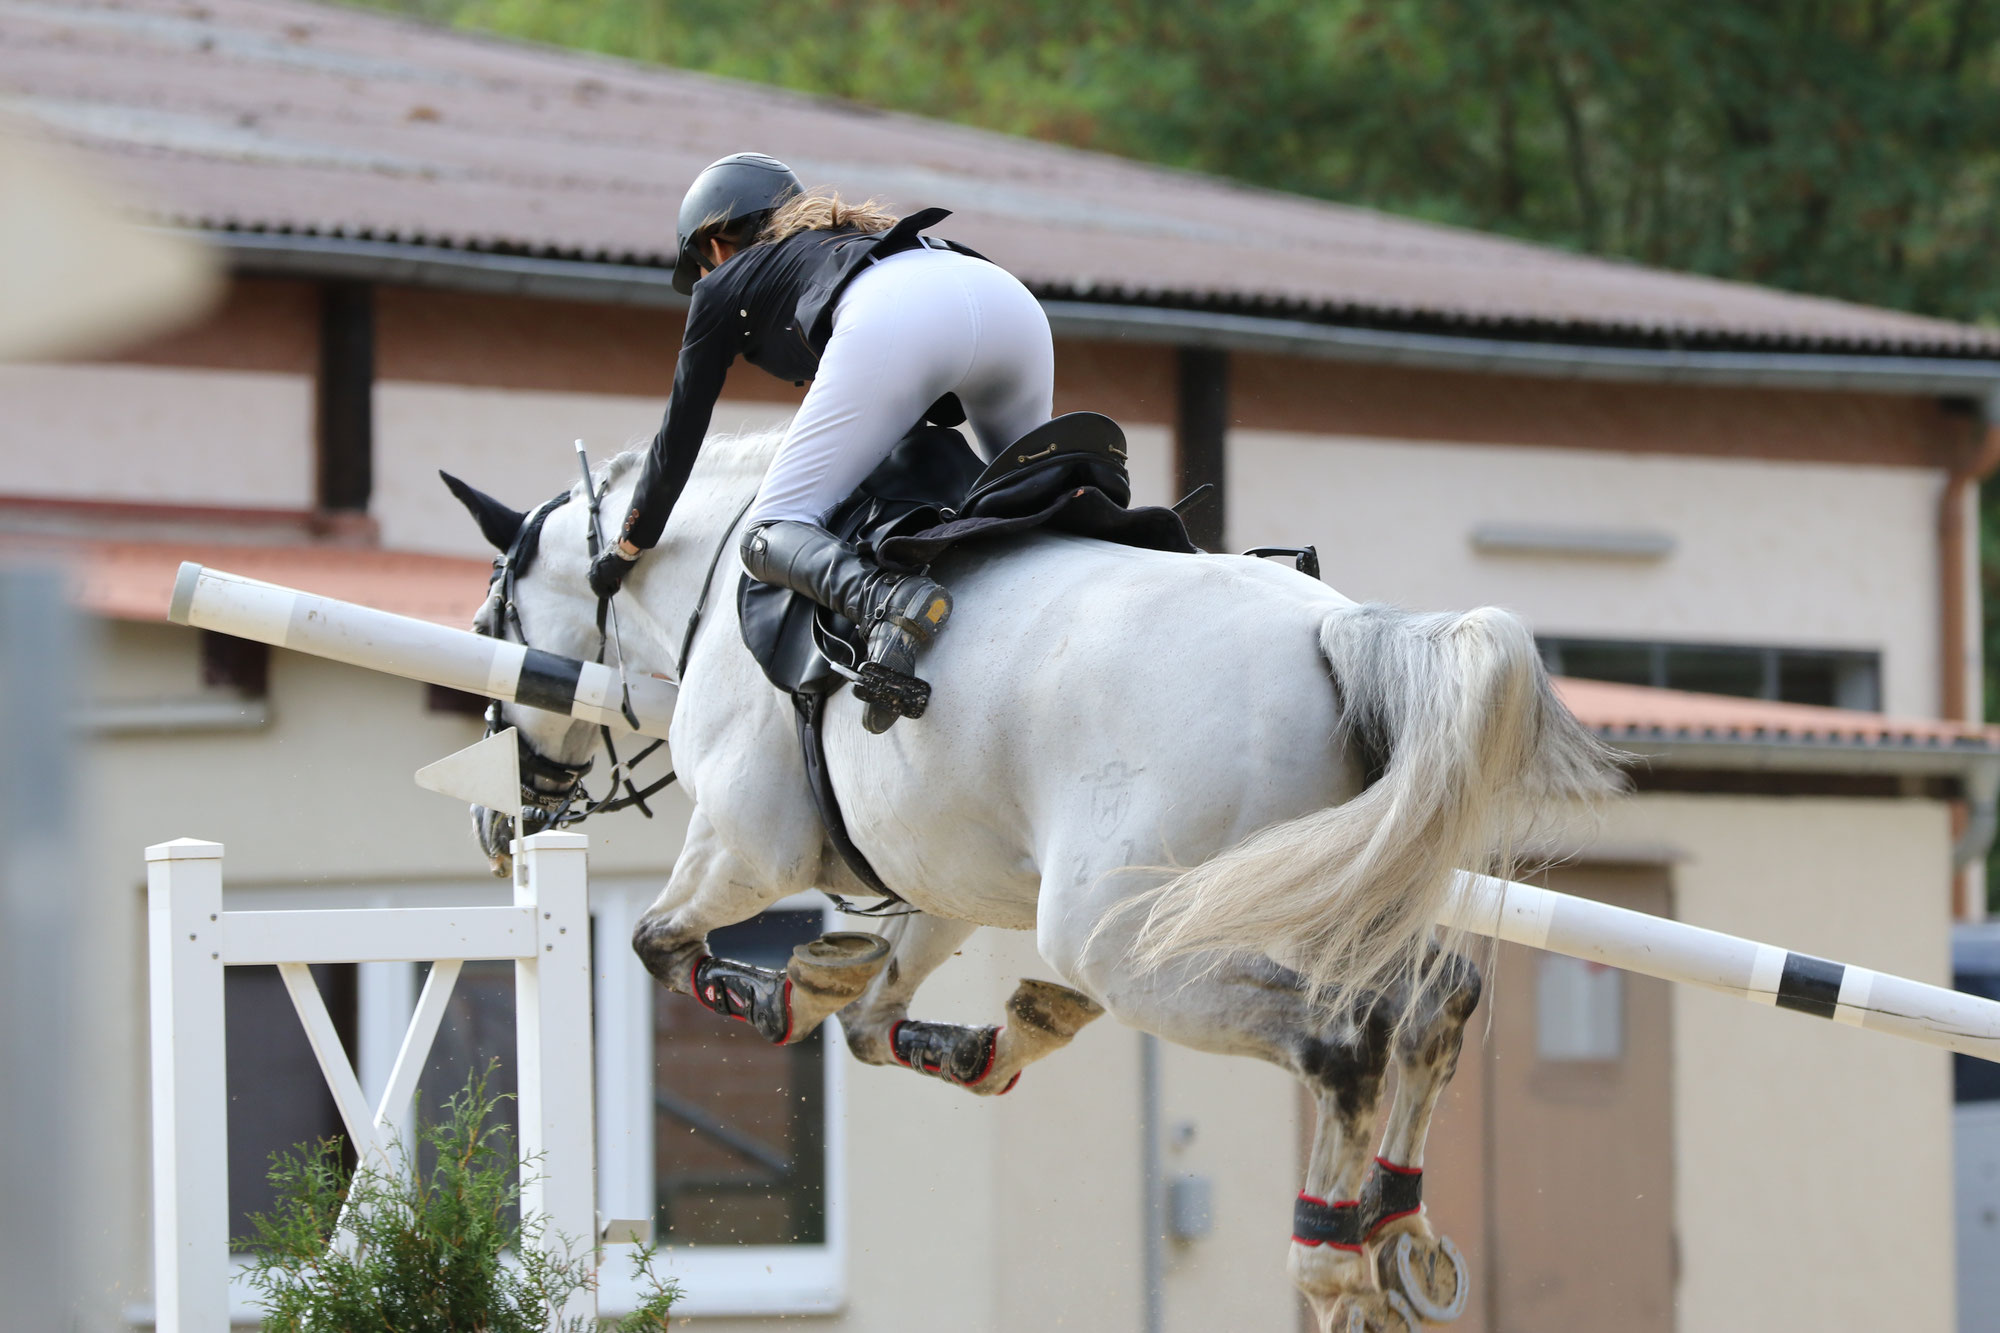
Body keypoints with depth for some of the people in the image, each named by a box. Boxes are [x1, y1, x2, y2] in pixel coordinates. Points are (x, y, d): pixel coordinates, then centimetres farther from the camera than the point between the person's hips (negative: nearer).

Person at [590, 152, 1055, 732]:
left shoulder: (723, 286, 29)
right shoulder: (846, 235, 45)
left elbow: (679, 439, 33)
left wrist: (627, 550, 46)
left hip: (892, 319, -6)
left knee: (769, 536, -1)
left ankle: (882, 599, -32)